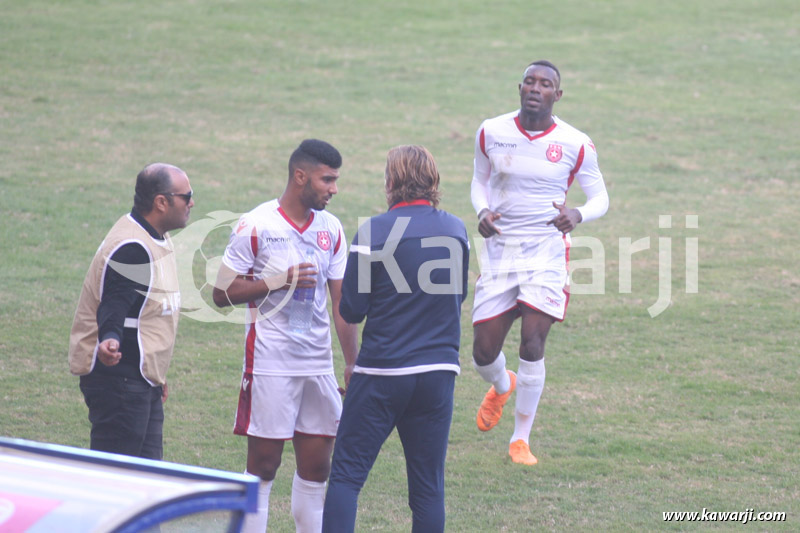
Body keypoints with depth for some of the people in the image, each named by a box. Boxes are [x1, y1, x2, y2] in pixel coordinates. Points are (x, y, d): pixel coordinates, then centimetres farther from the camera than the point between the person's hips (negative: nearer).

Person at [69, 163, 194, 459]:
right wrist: (110, 341, -51)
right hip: (117, 377, -11)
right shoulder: (131, 249, -19)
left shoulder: (156, 240, 15)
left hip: (141, 379, 11)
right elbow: (113, 307, -30)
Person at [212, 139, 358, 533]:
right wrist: (280, 282, -16)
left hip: (319, 364, 5)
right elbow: (222, 293, -7)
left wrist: (353, 363, 6)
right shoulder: (256, 226, -7)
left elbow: (341, 301, 11)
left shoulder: (331, 229, 8)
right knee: (263, 464, -1)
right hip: (270, 363, -5)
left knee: (316, 465, 6)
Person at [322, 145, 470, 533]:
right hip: (439, 375, 4)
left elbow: (351, 310, -7)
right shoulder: (456, 230, 4)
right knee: (428, 486, 8)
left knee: (347, 475, 2)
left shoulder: (373, 232, -10)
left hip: (382, 373, -4)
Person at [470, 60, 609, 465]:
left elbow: (600, 197, 3)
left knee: (531, 342, -14)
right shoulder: (492, 132, -1)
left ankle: (521, 438, 4)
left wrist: (577, 215, -20)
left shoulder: (575, 144, -6)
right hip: (500, 248, 2)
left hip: (547, 251, -2)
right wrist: (483, 211, -8)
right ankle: (502, 387, 41)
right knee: (484, 352, 1)